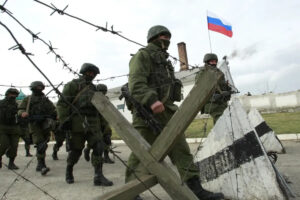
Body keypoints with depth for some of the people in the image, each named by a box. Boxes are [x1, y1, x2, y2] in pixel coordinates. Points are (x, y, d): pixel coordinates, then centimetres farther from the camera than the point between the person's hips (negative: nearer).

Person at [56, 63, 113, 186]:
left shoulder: (93, 88, 19)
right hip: (78, 124, -5)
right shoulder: (73, 85, 0)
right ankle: (69, 171, 33)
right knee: (76, 150, 7)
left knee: (98, 147, -7)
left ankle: (98, 176, -3)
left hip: (93, 124, 5)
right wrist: (64, 120, -14)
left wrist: (103, 124, 19)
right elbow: (62, 103, -6)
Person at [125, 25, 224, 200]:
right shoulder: (142, 55, 0)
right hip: (148, 112, -8)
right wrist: (152, 100, -30)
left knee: (181, 150, 4)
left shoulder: (165, 61, 28)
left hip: (167, 111, 8)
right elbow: (136, 83, -16)